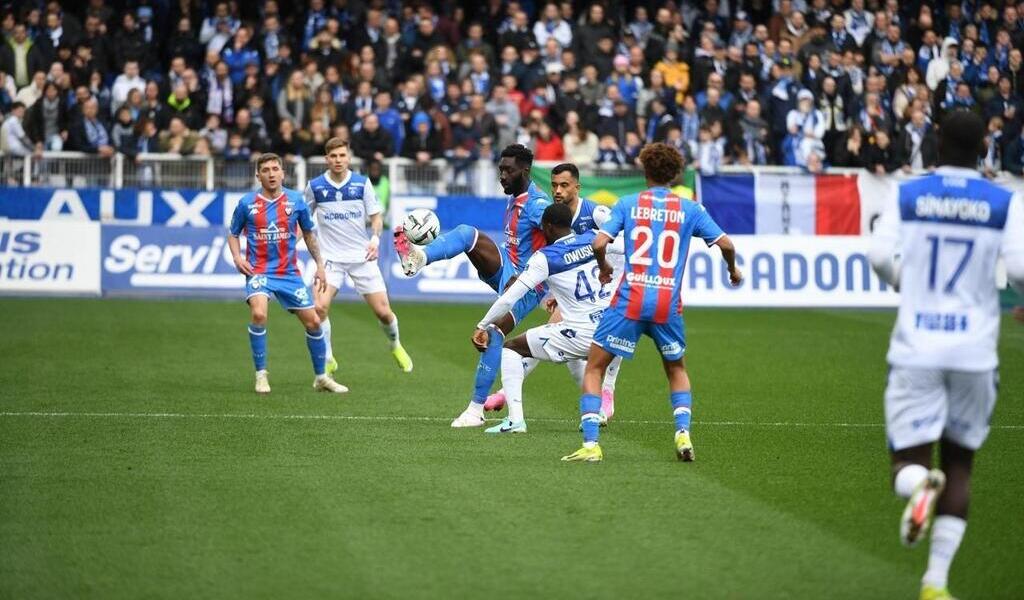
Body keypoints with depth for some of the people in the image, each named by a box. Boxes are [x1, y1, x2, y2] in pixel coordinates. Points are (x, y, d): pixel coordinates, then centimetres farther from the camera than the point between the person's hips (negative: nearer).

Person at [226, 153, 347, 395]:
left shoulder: (296, 201, 1)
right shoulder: (247, 203, -3)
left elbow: (309, 234, 14)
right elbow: (233, 234, 10)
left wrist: (320, 266, 12)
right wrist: (237, 257, -7)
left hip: (290, 272, 3)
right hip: (259, 271, -2)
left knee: (313, 322, 2)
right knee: (259, 314, -28)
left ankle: (321, 377, 21)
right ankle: (261, 375, -15)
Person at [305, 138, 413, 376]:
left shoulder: (362, 183, -1)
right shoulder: (315, 186, -1)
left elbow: (376, 215, 5)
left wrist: (375, 238, -13)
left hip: (361, 256, 0)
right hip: (330, 257, 0)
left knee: (382, 311, -1)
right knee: (319, 307, -21)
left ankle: (395, 346, 32)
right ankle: (328, 360, -3)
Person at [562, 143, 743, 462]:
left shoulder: (628, 203, 4)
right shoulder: (689, 209, 7)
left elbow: (599, 243, -5)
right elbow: (725, 244, 6)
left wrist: (603, 267, 16)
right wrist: (733, 270, 27)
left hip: (630, 300, -2)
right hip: (668, 304, 2)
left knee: (594, 367, 8)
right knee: (676, 369, 26)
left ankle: (590, 444, -4)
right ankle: (683, 433, 7)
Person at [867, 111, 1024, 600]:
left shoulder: (907, 195, 2)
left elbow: (880, 255, -10)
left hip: (916, 347, 0)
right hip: (975, 349, 0)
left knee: (907, 463, 5)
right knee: (959, 463, 15)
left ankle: (919, 483, -34)